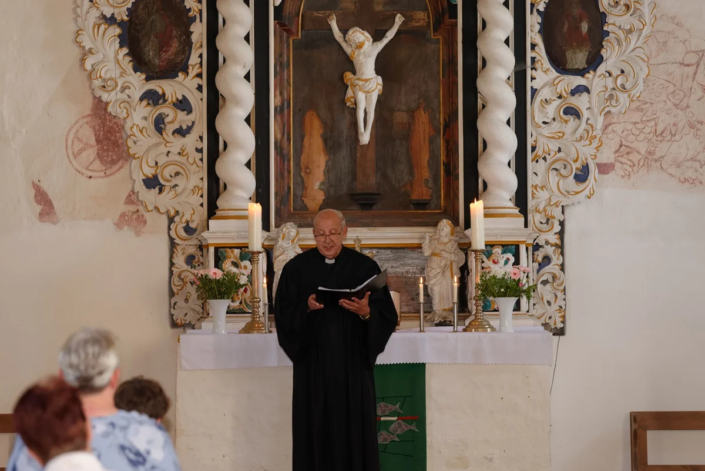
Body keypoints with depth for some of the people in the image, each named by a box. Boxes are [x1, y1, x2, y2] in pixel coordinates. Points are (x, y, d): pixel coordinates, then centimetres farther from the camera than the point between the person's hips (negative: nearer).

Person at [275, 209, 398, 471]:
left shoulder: (365, 267, 1)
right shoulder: (296, 269, 3)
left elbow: (387, 317, -1)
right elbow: (284, 315, 0)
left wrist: (366, 312, -21)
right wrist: (306, 308, -18)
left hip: (353, 363, 0)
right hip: (313, 364, 0)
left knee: (355, 428, 1)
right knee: (316, 429, 1)